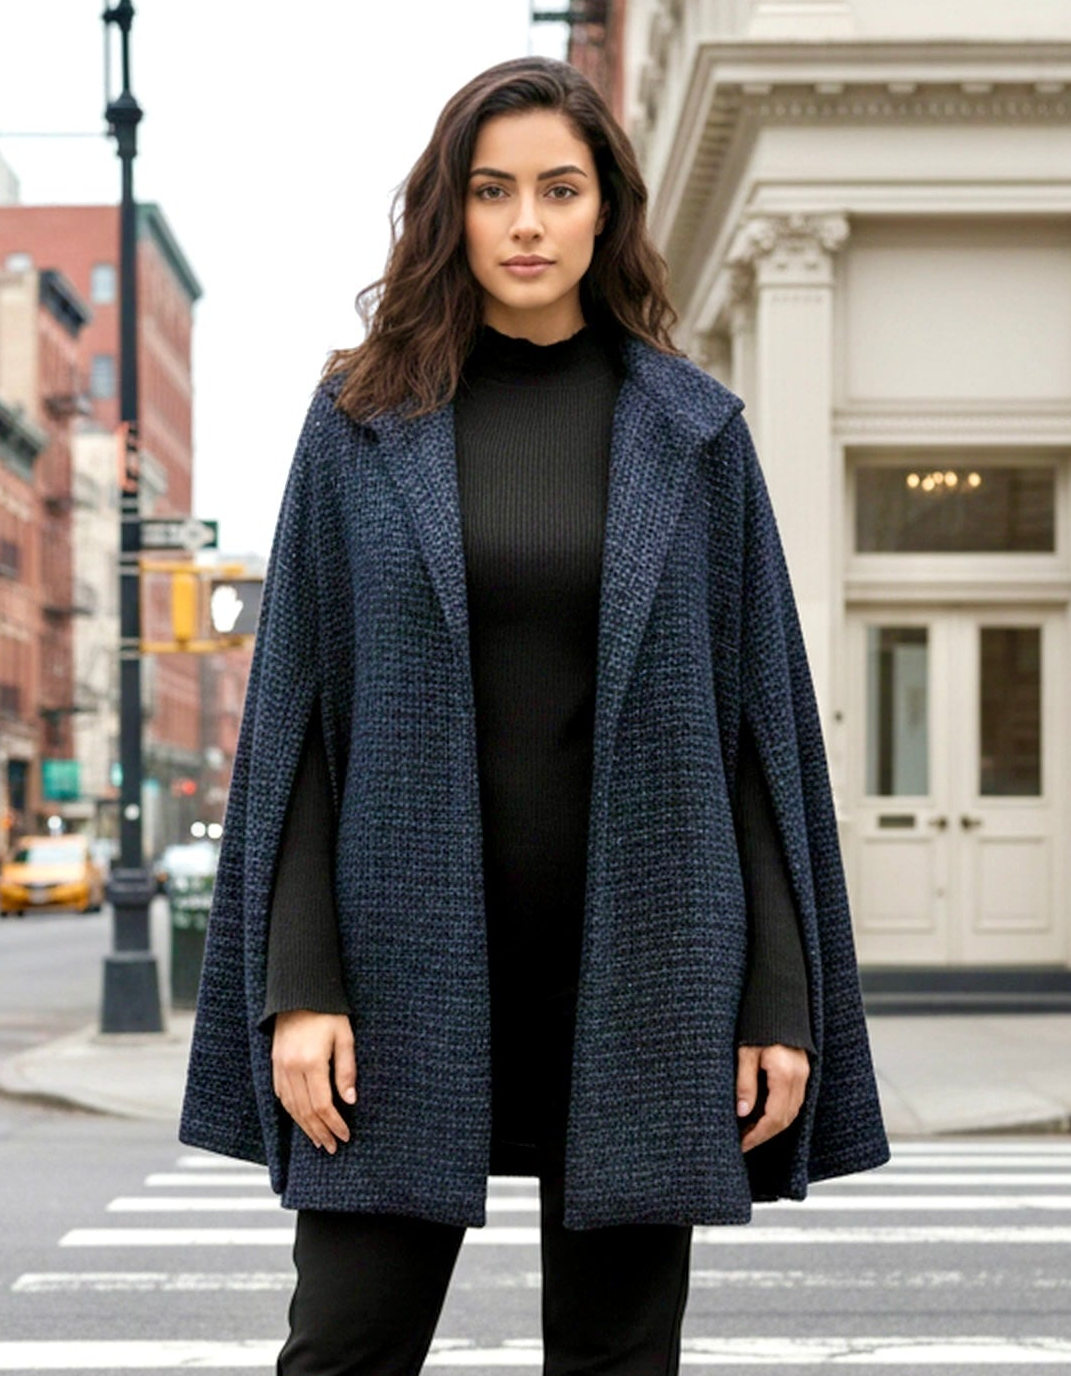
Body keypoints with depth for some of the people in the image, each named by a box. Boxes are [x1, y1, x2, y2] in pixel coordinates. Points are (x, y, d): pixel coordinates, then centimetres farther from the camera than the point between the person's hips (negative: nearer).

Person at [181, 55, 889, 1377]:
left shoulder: (690, 429, 5)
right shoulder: (365, 422, 4)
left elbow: (760, 724, 4)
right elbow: (295, 718, 2)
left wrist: (784, 998, -2)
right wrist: (297, 984, -6)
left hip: (639, 951, 1)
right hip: (412, 951, 0)